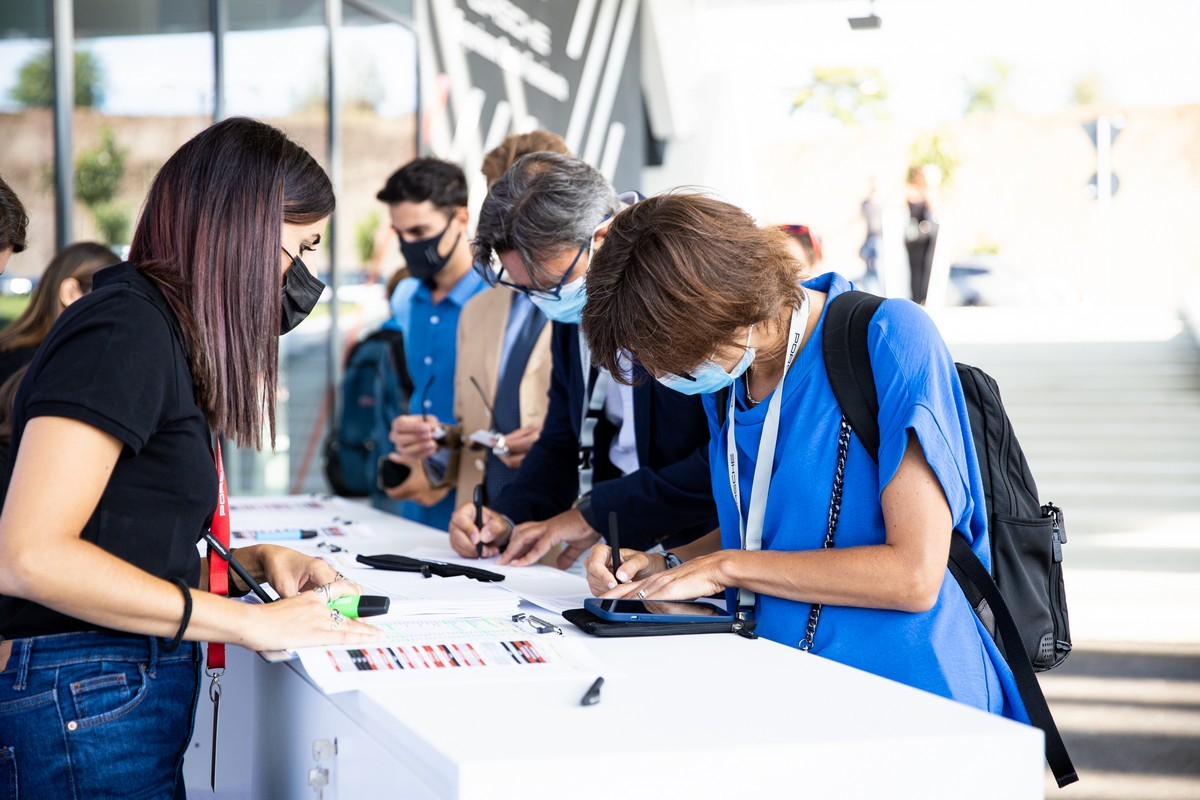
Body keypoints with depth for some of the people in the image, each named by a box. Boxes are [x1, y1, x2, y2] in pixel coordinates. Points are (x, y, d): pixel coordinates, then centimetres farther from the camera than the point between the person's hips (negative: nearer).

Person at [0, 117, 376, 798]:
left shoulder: (161, 332, 16)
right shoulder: (125, 332, -15)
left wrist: (249, 561, 3)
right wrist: (249, 622, -20)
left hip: (136, 688, 10)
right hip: (90, 708, -10)